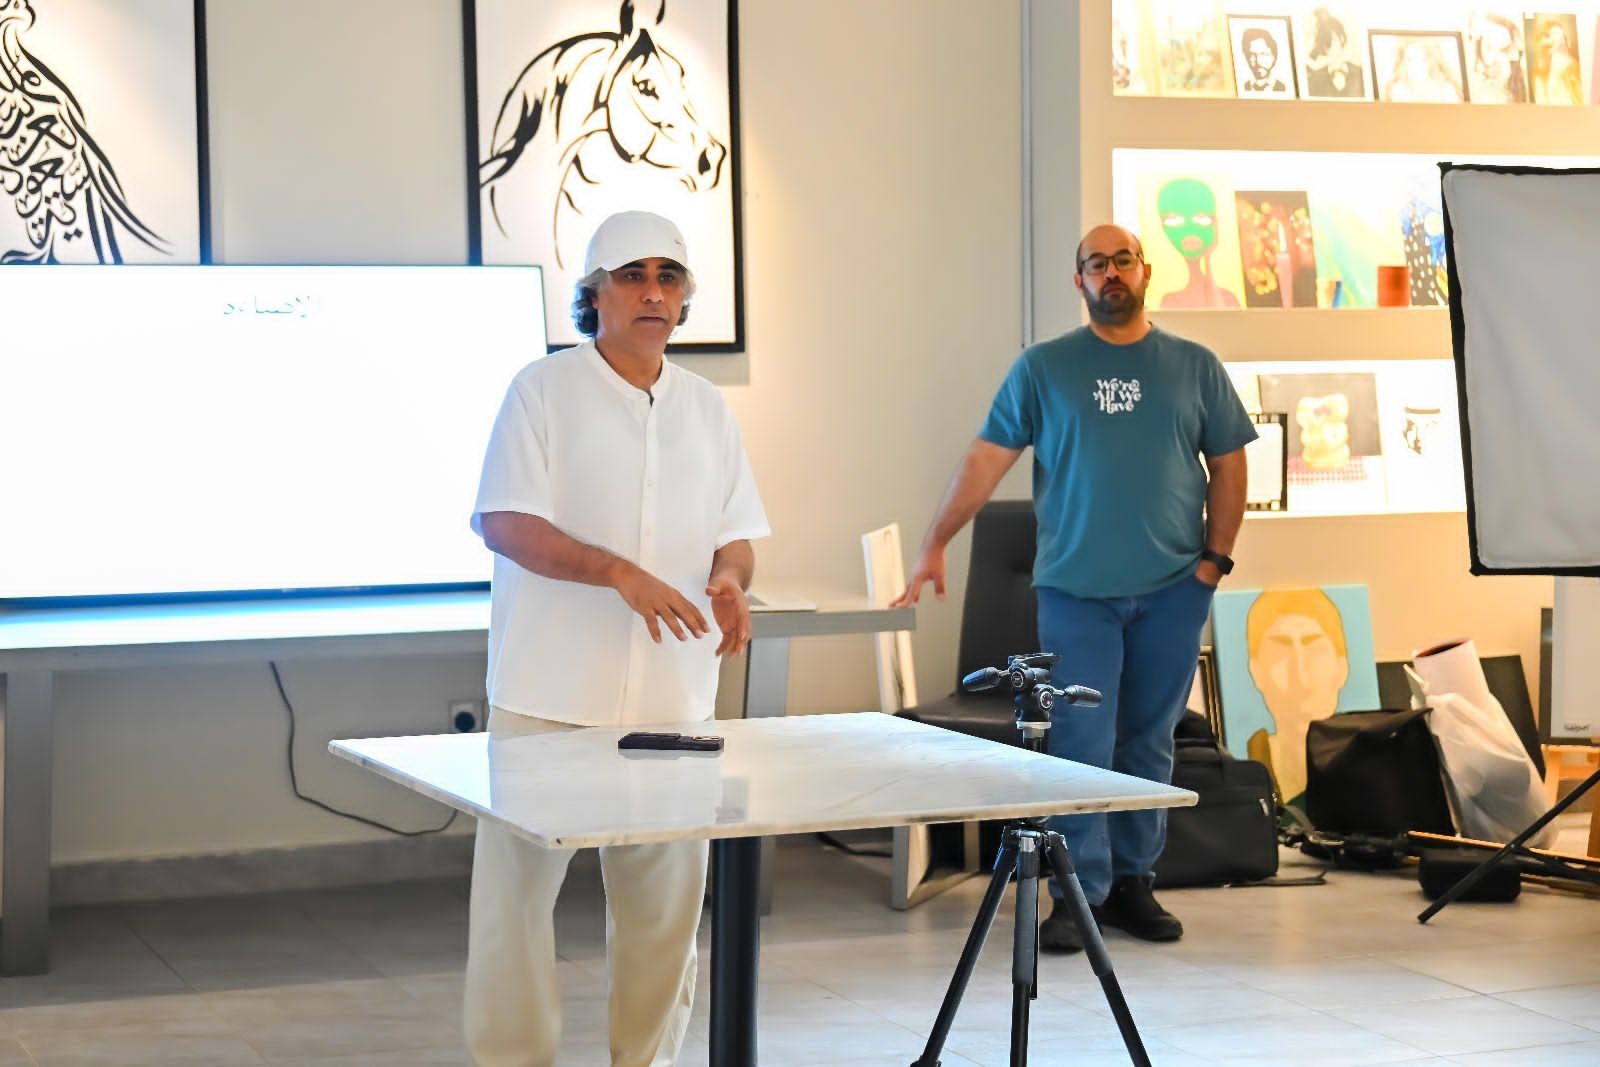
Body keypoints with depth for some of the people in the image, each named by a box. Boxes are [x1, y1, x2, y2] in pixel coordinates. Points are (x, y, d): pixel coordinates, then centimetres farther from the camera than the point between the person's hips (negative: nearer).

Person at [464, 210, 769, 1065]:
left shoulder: (705, 406, 13)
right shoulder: (543, 391, -3)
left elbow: (735, 530, 16)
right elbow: (503, 522, -11)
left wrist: (730, 578, -8)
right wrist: (620, 573, -22)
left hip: (671, 697, 5)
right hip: (550, 697, -4)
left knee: (664, 898, 9)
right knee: (517, 888, 0)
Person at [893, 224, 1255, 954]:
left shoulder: (1195, 368, 7)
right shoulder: (1044, 368, 3)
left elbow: (1228, 466, 10)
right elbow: (985, 461, 1)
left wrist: (1215, 557, 1)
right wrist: (934, 546, -5)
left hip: (1173, 591, 2)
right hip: (1076, 589, -2)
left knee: (1148, 745, 8)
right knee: (1080, 747, -4)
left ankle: (1131, 883, 18)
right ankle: (1078, 894, 1)